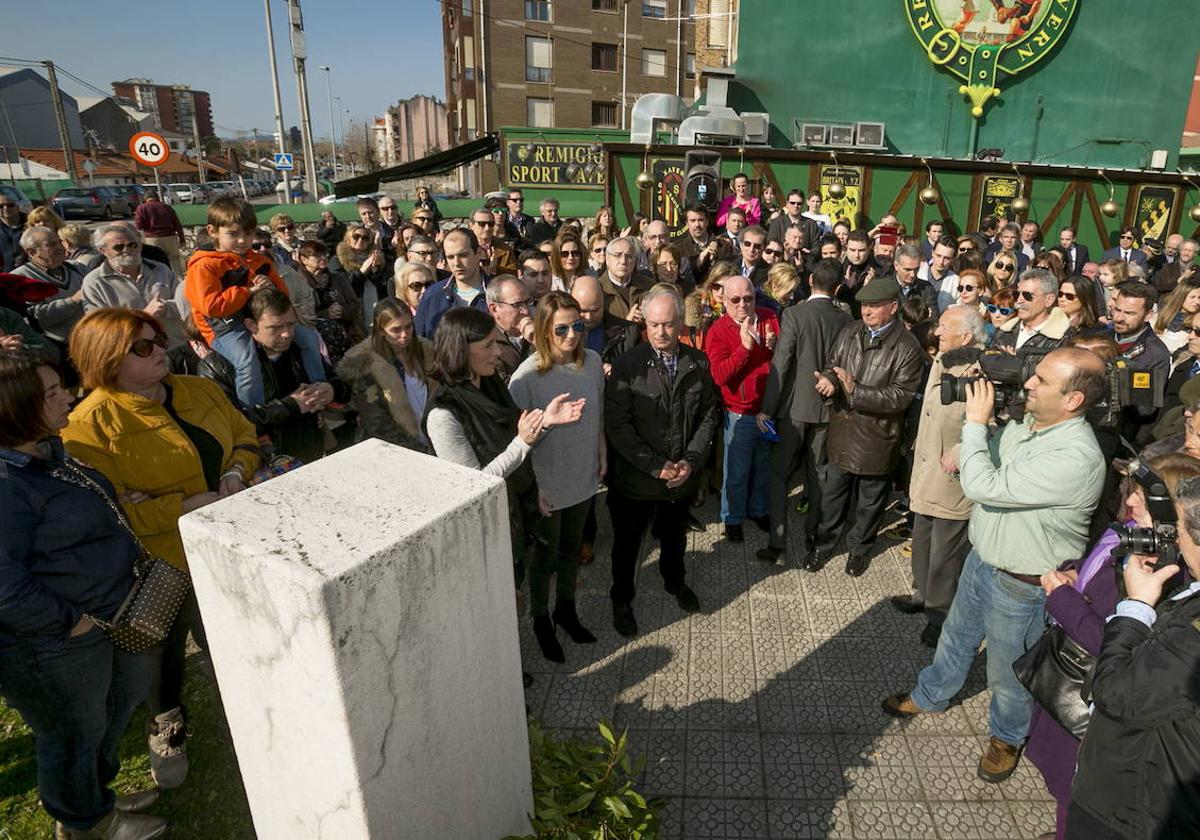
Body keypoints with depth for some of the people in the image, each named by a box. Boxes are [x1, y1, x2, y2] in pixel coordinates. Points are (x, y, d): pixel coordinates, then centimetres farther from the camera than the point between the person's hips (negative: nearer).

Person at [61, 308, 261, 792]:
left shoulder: (200, 391, 0)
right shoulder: (90, 424, -19)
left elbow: (245, 436, 11)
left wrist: (237, 472, -9)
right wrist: (186, 506, -25)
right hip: (161, 565, -4)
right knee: (165, 647, 20)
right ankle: (165, 724, 48)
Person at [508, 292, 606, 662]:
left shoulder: (592, 361, -7)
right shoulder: (527, 375, -23)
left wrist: (602, 454, 10)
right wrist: (533, 488, -17)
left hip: (584, 477, 5)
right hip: (547, 485, -5)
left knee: (572, 548, 24)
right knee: (545, 556, 15)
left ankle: (566, 609, 47)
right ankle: (541, 621, 39)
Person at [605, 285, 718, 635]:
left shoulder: (698, 363, -4)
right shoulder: (627, 365, -17)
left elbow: (708, 416, 1)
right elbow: (618, 426, -18)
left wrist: (691, 460, -11)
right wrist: (657, 466, -21)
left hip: (684, 475, 4)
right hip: (635, 477, -3)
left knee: (675, 537, 27)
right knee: (627, 544, 16)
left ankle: (675, 581, 55)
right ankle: (621, 600, 41)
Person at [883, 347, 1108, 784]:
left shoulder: (1076, 458, -33)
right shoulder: (1024, 423, -7)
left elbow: (983, 487, -34)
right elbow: (994, 460, 14)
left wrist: (976, 422, -26)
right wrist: (969, 451, -8)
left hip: (1020, 585, -7)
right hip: (981, 559, 8)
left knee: (1009, 672, 18)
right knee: (956, 637, 28)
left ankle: (1007, 737, 45)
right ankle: (929, 697, 51)